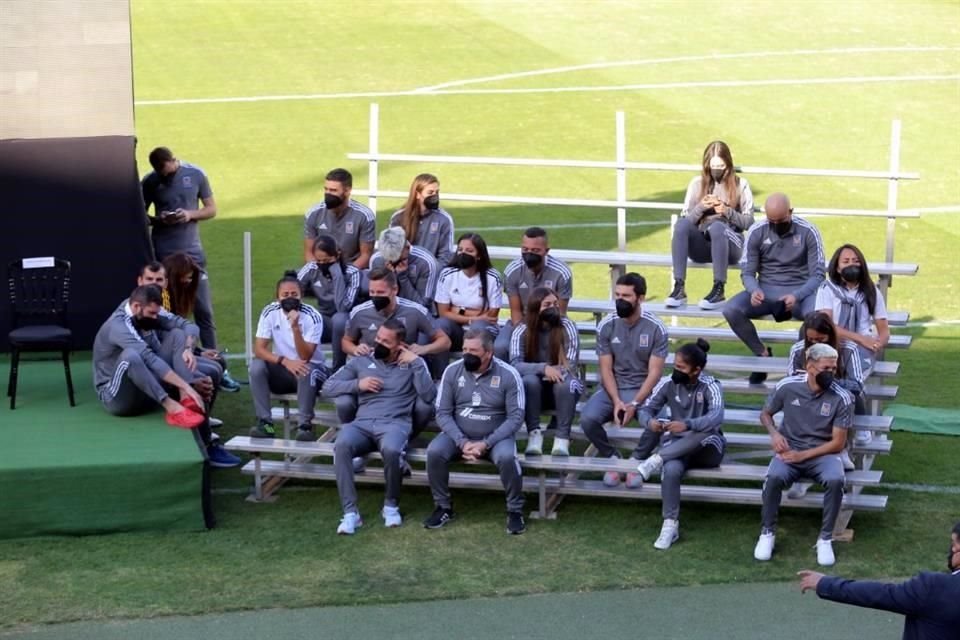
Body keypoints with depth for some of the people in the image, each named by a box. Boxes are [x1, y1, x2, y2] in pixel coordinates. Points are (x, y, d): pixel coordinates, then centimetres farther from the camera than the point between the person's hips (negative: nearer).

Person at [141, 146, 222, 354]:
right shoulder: (150, 181, 0)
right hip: (162, 254, 0)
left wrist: (190, 214, -12)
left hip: (192, 251, 0)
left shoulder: (196, 174, 0)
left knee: (204, 309, -1)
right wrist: (157, 220, -13)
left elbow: (212, 209, 7)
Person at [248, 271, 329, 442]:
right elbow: (258, 349, -16)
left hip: (309, 368, -3)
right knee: (256, 365, -26)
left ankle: (305, 425, -27)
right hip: (282, 371, 3)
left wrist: (295, 327, -37)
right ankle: (265, 422, -23)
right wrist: (285, 361, -32)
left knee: (305, 371, -36)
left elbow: (305, 357, -24)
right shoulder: (270, 312, -10)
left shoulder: (312, 317, -18)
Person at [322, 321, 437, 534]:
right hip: (363, 422, 2)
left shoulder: (412, 363, 12)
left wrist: (417, 363, -5)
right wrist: (357, 384, 2)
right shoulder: (362, 361, 18)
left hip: (395, 423, -2)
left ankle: (391, 505, -9)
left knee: (391, 449, -38)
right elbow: (328, 387, 16)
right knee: (342, 445, -33)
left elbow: (428, 396, -3)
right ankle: (350, 512, -26)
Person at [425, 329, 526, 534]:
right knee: (434, 451, -26)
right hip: (459, 435, 2)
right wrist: (462, 442, -20)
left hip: (495, 436, -2)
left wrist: (486, 443, -21)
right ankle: (443, 507, -6)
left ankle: (515, 511, -11)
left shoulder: (508, 375, -11)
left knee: (507, 457, -34)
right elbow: (443, 413, -4)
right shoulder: (452, 371, -4)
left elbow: (516, 417, -11)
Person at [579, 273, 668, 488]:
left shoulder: (656, 328, -9)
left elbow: (655, 372, -11)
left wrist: (634, 403, -22)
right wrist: (617, 401, -20)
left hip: (643, 389, -2)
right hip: (612, 388, 2)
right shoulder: (606, 326, -4)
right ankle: (611, 458, 1)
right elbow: (606, 369, -4)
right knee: (588, 418, -28)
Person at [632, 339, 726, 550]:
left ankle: (656, 460, -28)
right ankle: (670, 525, -27)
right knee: (671, 469, -34)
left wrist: (688, 425, -50)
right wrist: (649, 422, -28)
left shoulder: (710, 386, -15)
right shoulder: (668, 383, -4)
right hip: (678, 446, 2)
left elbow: (716, 417, -32)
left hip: (706, 448, -2)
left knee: (705, 432, -39)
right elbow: (645, 409, -2)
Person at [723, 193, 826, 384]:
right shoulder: (756, 232, -3)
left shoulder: (808, 232, -7)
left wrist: (796, 296, -27)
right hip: (766, 289, 2)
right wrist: (754, 290, -25)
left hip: (800, 290, -2)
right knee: (730, 310, -25)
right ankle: (763, 354, -4)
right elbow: (747, 272, 0)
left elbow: (817, 275, -8)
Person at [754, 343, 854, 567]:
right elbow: (765, 414, 11)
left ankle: (825, 538, -15)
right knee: (774, 477, -32)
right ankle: (767, 533, -10)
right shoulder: (787, 386, -7)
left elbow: (838, 443, -7)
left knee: (835, 480, -34)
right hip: (790, 450, 1)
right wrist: (774, 433, -11)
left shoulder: (842, 398, -11)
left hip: (822, 454, 0)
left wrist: (803, 455, -16)